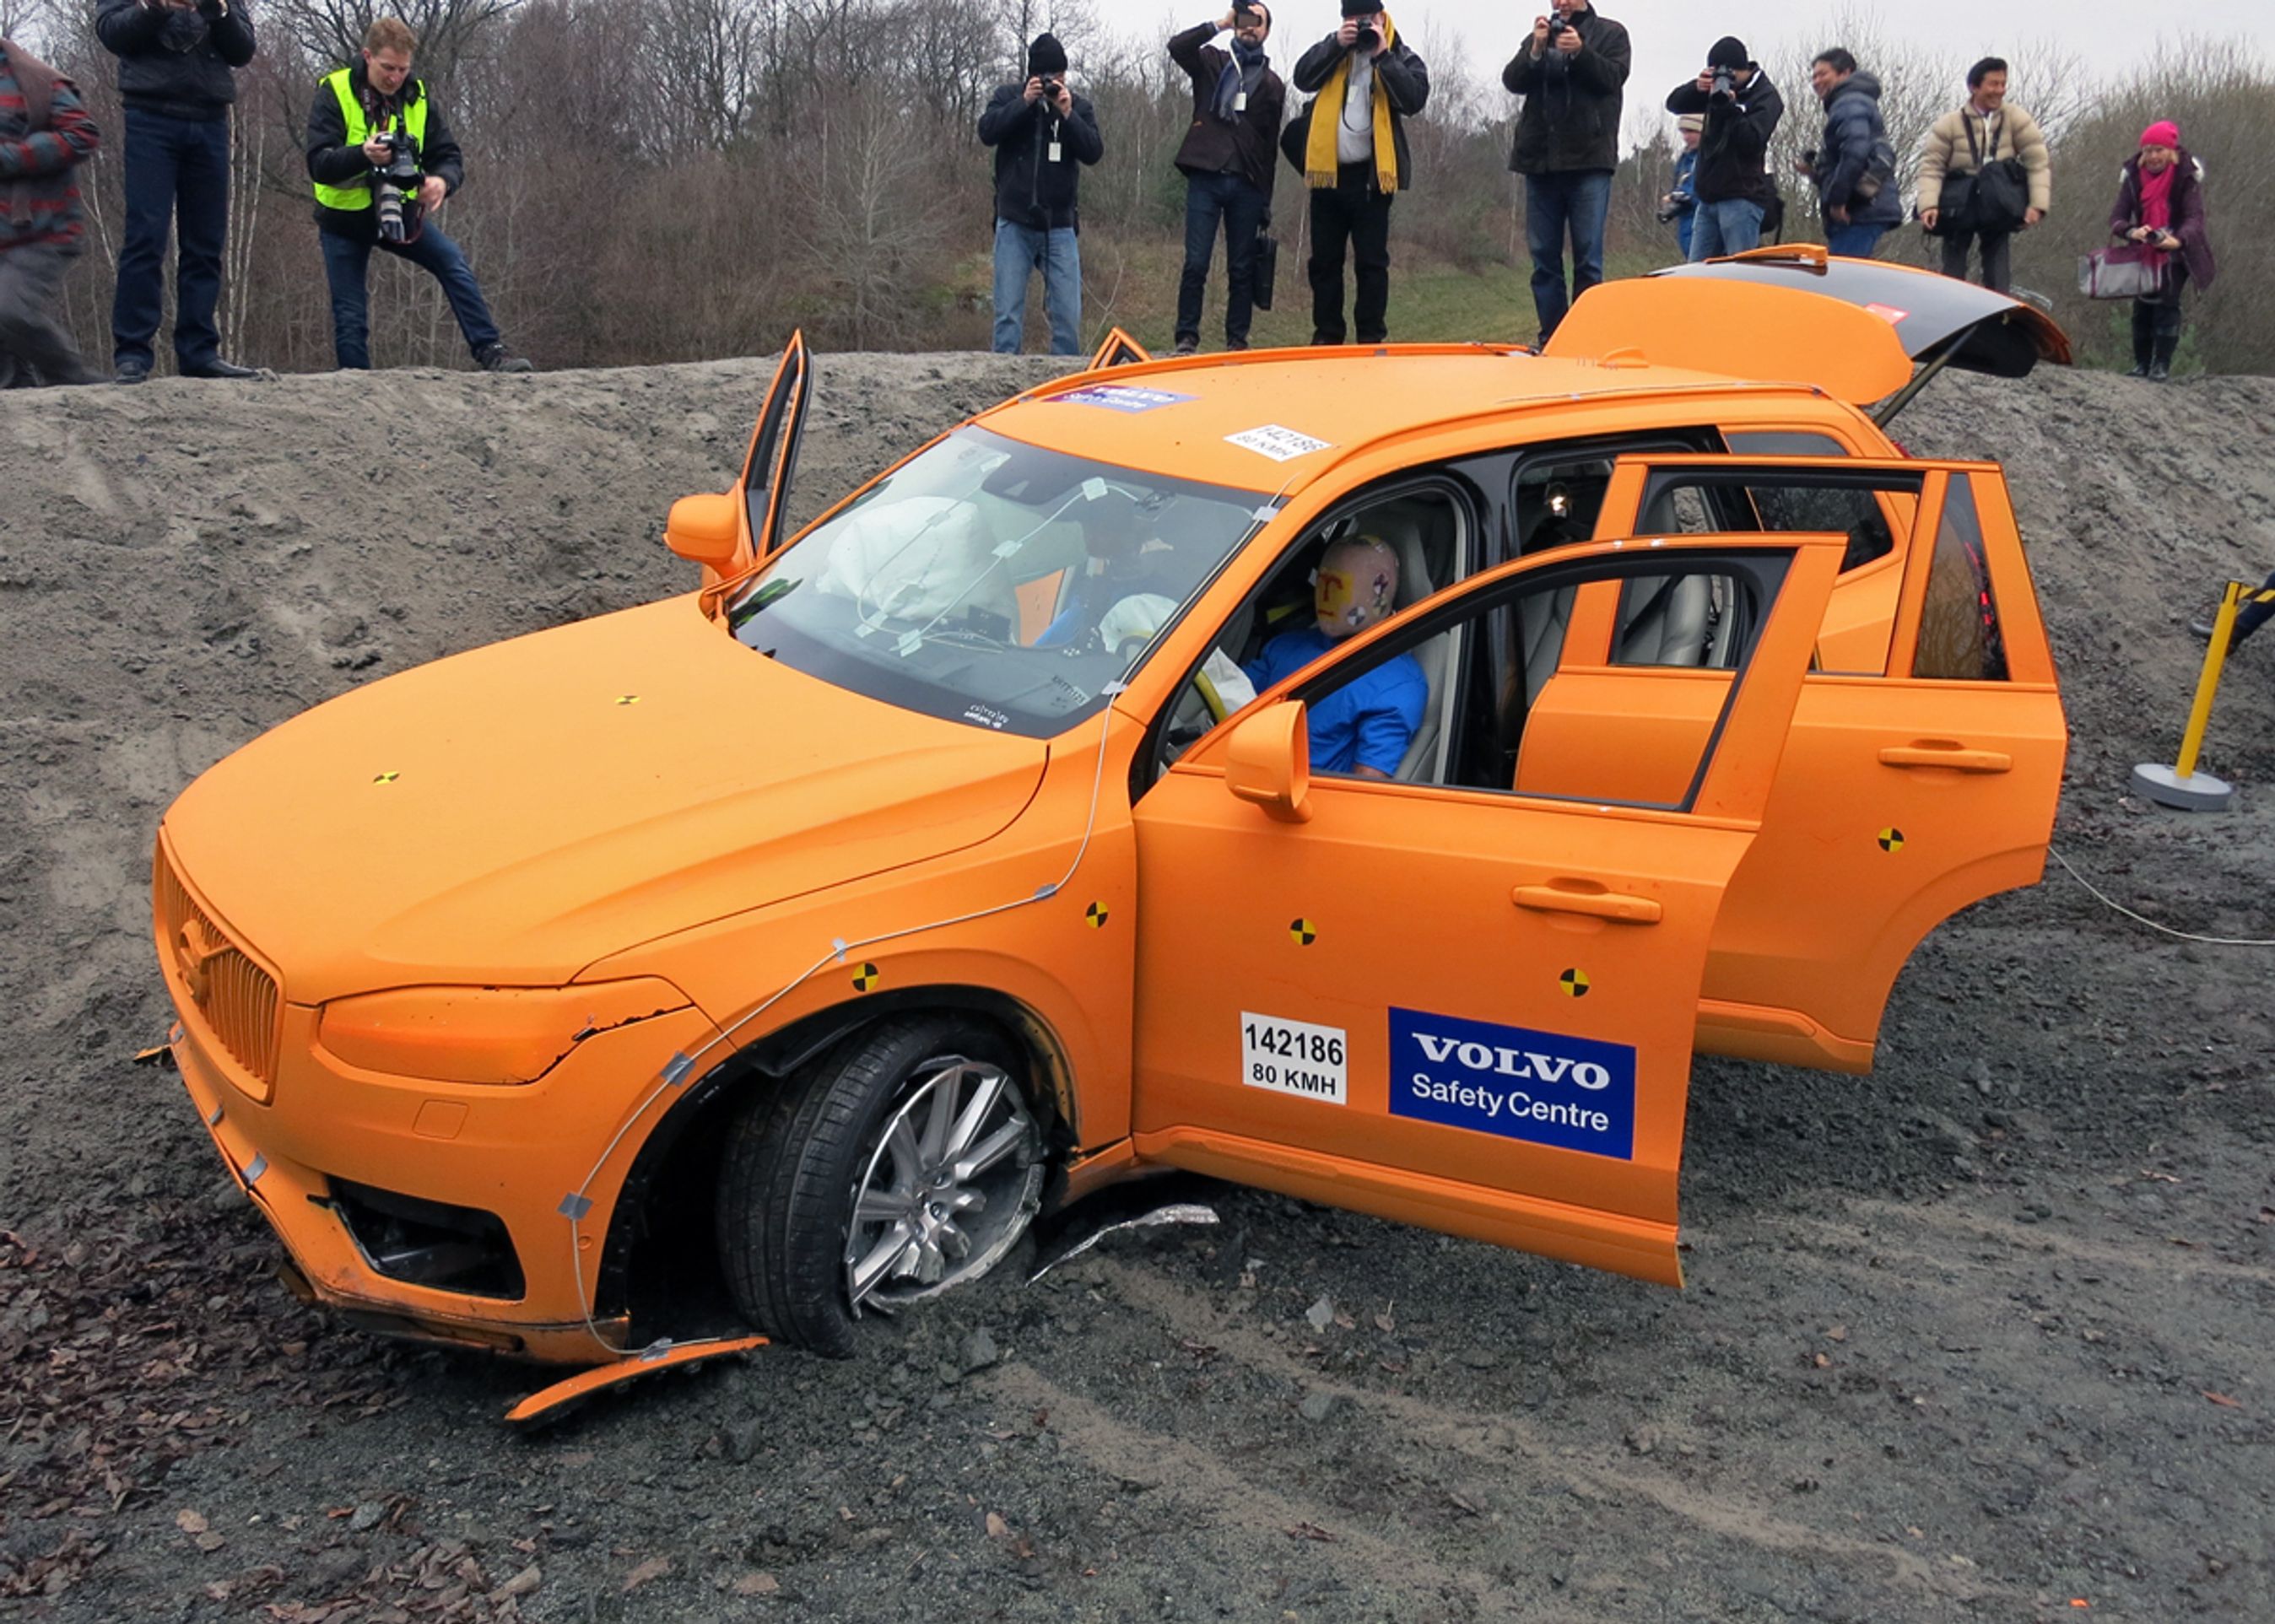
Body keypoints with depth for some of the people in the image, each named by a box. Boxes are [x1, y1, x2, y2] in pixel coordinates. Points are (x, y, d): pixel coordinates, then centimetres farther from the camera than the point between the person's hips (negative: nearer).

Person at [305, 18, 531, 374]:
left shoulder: (416, 97, -5)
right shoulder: (334, 93, -15)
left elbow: (449, 156, -8)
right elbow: (318, 164, -23)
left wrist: (442, 181, -33)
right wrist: (363, 154, -43)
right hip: (344, 219, -2)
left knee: (454, 263, -19)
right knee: (350, 311, -2)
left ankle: (490, 351, -17)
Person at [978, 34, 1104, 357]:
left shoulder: (1079, 106, 9)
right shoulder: (1008, 97, 6)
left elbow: (1094, 152, -3)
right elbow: (987, 132, -10)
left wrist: (1067, 114, -13)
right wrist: (1025, 103, -16)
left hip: (1060, 225, 1)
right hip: (1015, 223, -1)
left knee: (1069, 315, -2)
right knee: (1009, 312, -3)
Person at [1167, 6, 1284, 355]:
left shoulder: (1273, 84, 14)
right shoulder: (1211, 62, 12)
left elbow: (1271, 143, 13)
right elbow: (1176, 47, -7)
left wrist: (1266, 202, 9)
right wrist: (1220, 24, -8)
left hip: (1247, 185, 2)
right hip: (1205, 178, -1)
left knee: (1242, 269, 2)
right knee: (1196, 264, -8)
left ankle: (1237, 340, 8)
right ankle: (1187, 338, -2)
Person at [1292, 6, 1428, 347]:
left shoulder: (1402, 56, 3)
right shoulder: (1333, 48, 12)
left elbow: (1415, 99, -13)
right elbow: (1303, 79, -2)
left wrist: (1383, 56, -14)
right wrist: (1337, 45, -11)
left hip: (1370, 174, -3)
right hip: (1327, 170, 3)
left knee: (1371, 262, -1)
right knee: (1324, 260, 7)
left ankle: (1371, 339, 4)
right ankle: (1326, 335, 15)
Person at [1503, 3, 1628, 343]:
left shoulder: (1610, 33, 9)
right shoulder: (1537, 37, 16)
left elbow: (1614, 77, -5)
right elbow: (1512, 81, 3)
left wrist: (1580, 52, -18)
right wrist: (1536, 50, -13)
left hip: (1589, 160, -3)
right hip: (1540, 160, 3)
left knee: (1588, 257, -5)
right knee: (1543, 257, 3)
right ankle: (1551, 337, 8)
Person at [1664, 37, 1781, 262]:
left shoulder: (1766, 97, -4)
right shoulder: (1718, 85, 14)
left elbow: (1752, 142, -16)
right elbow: (1674, 104, 7)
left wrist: (1730, 108, -27)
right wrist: (1697, 88, -13)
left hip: (1741, 198, -7)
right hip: (1708, 196, 7)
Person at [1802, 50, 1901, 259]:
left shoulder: (1849, 104, -5)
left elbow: (1856, 152, -21)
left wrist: (1837, 199, -19)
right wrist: (1814, 169, 11)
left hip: (1862, 212, -10)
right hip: (1864, 211, 10)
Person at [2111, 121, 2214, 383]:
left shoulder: (2187, 175, -16)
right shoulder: (2133, 174, -9)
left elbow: (2194, 216, -23)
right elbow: (2117, 216, -15)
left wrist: (2178, 240, -45)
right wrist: (2131, 232, -38)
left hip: (2176, 251, -3)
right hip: (2144, 251, 3)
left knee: (2167, 302, -13)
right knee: (2142, 305, 1)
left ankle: (2162, 365, -14)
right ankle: (2141, 364, 8)